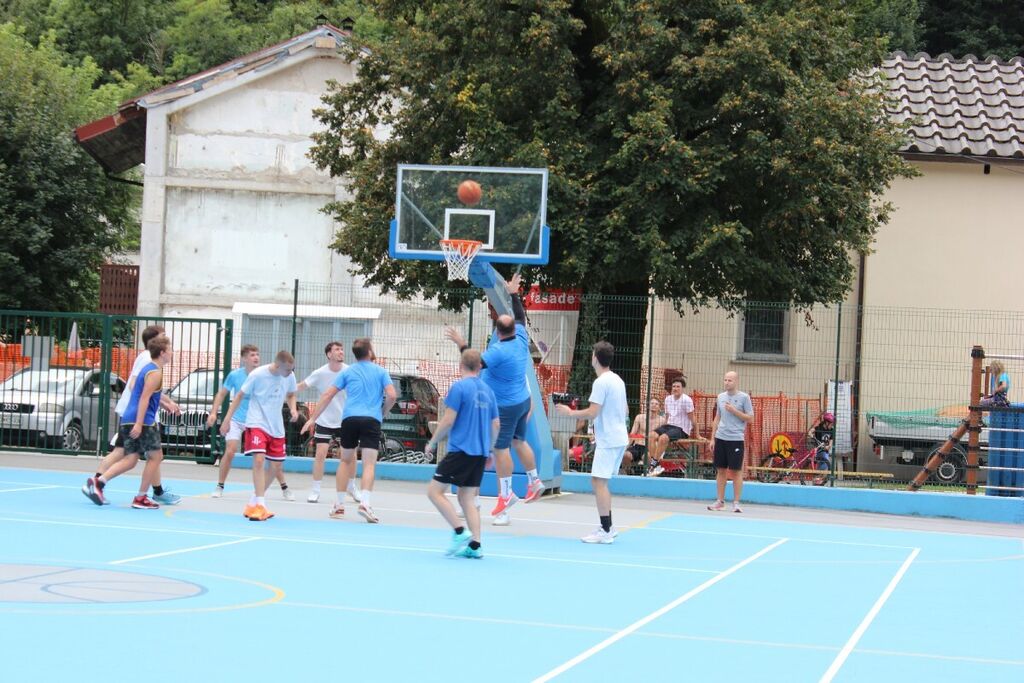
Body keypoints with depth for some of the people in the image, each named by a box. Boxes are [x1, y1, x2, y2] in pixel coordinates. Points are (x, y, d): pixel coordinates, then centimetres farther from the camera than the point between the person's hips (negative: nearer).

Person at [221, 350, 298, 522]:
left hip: (276, 427, 6)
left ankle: (254, 502, 24)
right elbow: (240, 396, -5)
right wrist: (227, 419, -6)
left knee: (276, 466, 7)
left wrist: (292, 408, -4)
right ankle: (260, 506, -21)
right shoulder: (257, 375, -16)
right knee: (259, 460, -22)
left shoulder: (290, 376, -3)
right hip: (257, 424, -6)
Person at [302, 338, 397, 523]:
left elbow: (327, 395, 10)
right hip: (372, 420, -2)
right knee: (369, 464, -5)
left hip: (350, 418, 2)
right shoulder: (381, 372, 10)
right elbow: (392, 396, -1)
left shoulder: (347, 372, 14)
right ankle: (364, 503, -24)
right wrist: (383, 412, 17)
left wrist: (313, 419, 13)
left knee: (346, 460, 17)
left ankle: (340, 506, 17)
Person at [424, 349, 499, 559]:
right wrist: (489, 449, 26)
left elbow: (448, 421, -13)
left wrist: (432, 443, -1)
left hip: (460, 450, -7)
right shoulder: (487, 391, 11)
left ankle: (460, 532, -10)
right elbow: (496, 425, 14)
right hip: (480, 453, 7)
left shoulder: (459, 387, -9)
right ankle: (474, 545, 3)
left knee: (434, 491, 0)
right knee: (467, 498, 12)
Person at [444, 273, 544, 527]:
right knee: (519, 441, 22)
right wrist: (514, 294, 24)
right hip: (522, 401, 9)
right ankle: (534, 482, 31)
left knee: (501, 448, -2)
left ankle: (506, 494, 1)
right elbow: (521, 316, 15)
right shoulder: (521, 339, -2)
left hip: (505, 406, -9)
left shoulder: (500, 351, -25)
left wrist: (462, 344, -21)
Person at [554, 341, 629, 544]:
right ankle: (608, 527, 18)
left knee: (598, 481, -8)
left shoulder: (601, 382, -14)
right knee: (601, 482, 16)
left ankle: (605, 531, -10)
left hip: (608, 441, -9)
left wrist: (570, 412, -5)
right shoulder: (618, 380, 14)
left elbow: (592, 413, -20)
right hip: (619, 438, 9)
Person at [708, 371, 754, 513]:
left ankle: (736, 503, 3)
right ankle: (720, 501, 13)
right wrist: (712, 437, 13)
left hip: (736, 439, -5)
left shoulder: (744, 397, -3)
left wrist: (734, 411, -15)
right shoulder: (721, 397, 11)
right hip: (720, 438, 5)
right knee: (721, 470, 7)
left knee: (736, 471, -2)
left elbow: (750, 417, -4)